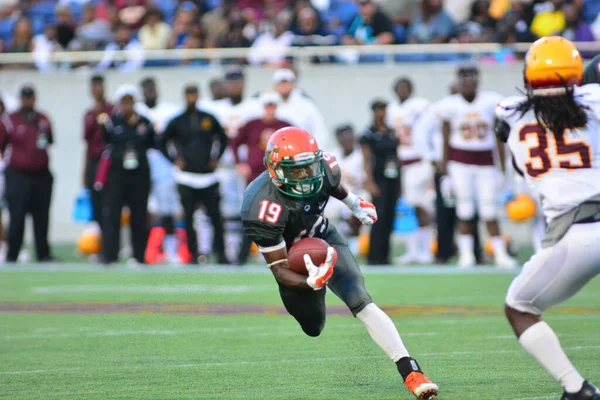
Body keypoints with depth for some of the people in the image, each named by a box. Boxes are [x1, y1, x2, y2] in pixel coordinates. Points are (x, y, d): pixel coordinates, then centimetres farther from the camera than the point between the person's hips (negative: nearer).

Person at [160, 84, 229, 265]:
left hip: (208, 176, 1)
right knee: (189, 218, -1)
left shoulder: (209, 119, 8)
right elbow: (163, 143, 13)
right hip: (186, 177, -1)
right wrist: (175, 159, 2)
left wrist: (216, 157, 10)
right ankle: (193, 254, 5)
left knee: (215, 216, -3)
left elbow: (223, 138, 21)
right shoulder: (177, 122, 4)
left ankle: (221, 253, 4)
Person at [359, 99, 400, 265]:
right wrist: (370, 183, -16)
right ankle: (374, 256, -8)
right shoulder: (369, 134, -6)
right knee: (380, 217, -11)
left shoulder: (392, 133, 12)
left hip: (393, 179, 6)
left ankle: (384, 255, 10)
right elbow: (367, 160, -9)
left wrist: (400, 181, 14)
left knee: (390, 217, 5)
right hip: (379, 180, -6)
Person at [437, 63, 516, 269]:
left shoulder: (491, 102, 2)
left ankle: (500, 254, 3)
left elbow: (499, 138, 6)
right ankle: (466, 254, 6)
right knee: (465, 210, -2)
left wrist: (503, 167, 5)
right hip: (460, 161, -1)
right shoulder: (451, 105, 0)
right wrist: (445, 170, 2)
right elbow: (446, 141, 3)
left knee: (489, 210, -2)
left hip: (485, 160, 1)